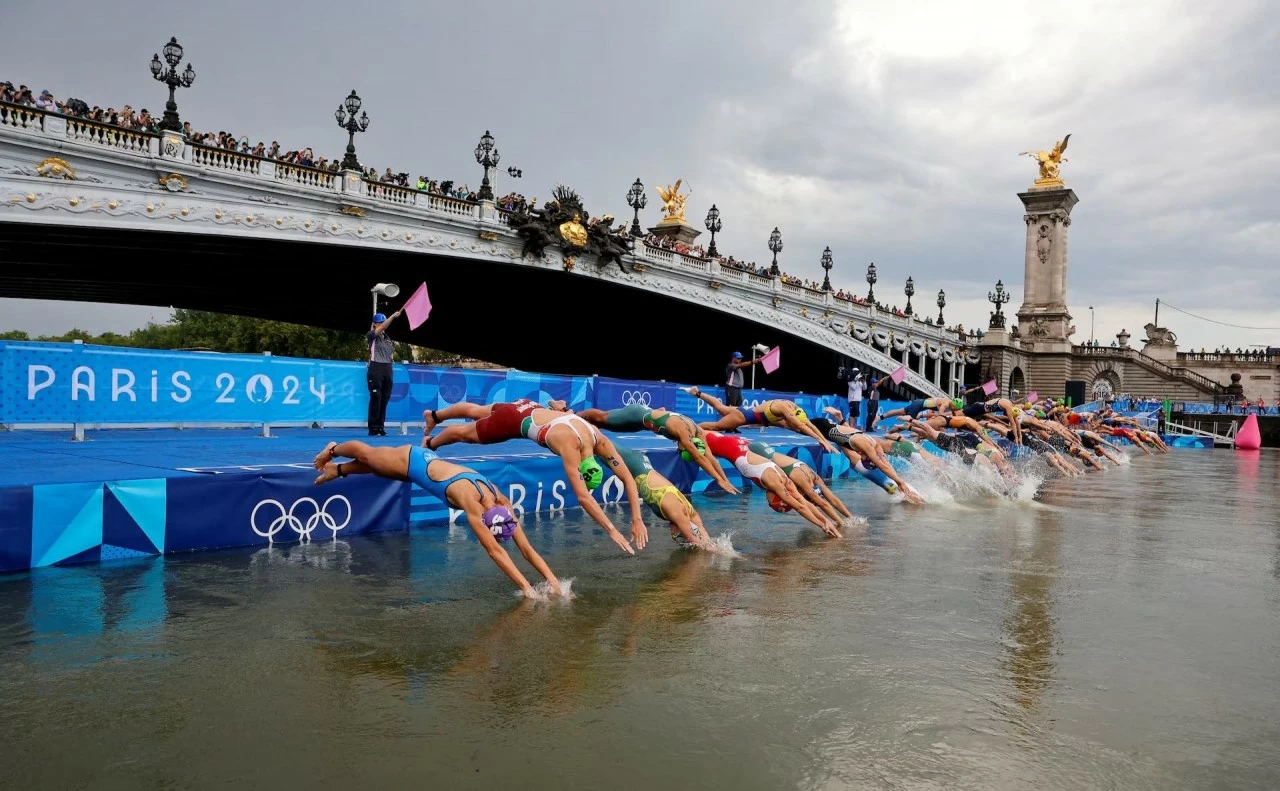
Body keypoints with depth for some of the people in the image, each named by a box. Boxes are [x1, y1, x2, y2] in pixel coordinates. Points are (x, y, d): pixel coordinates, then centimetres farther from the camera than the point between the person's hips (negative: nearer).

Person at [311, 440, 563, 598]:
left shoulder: (502, 503, -25)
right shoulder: (471, 501, -42)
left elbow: (527, 548, -24)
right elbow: (495, 551, -46)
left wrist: (552, 580, -33)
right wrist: (526, 587, -49)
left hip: (428, 462, 5)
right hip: (413, 461, -5)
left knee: (371, 462, 30)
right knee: (366, 454, 24)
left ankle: (335, 469, 57)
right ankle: (332, 450, 54)